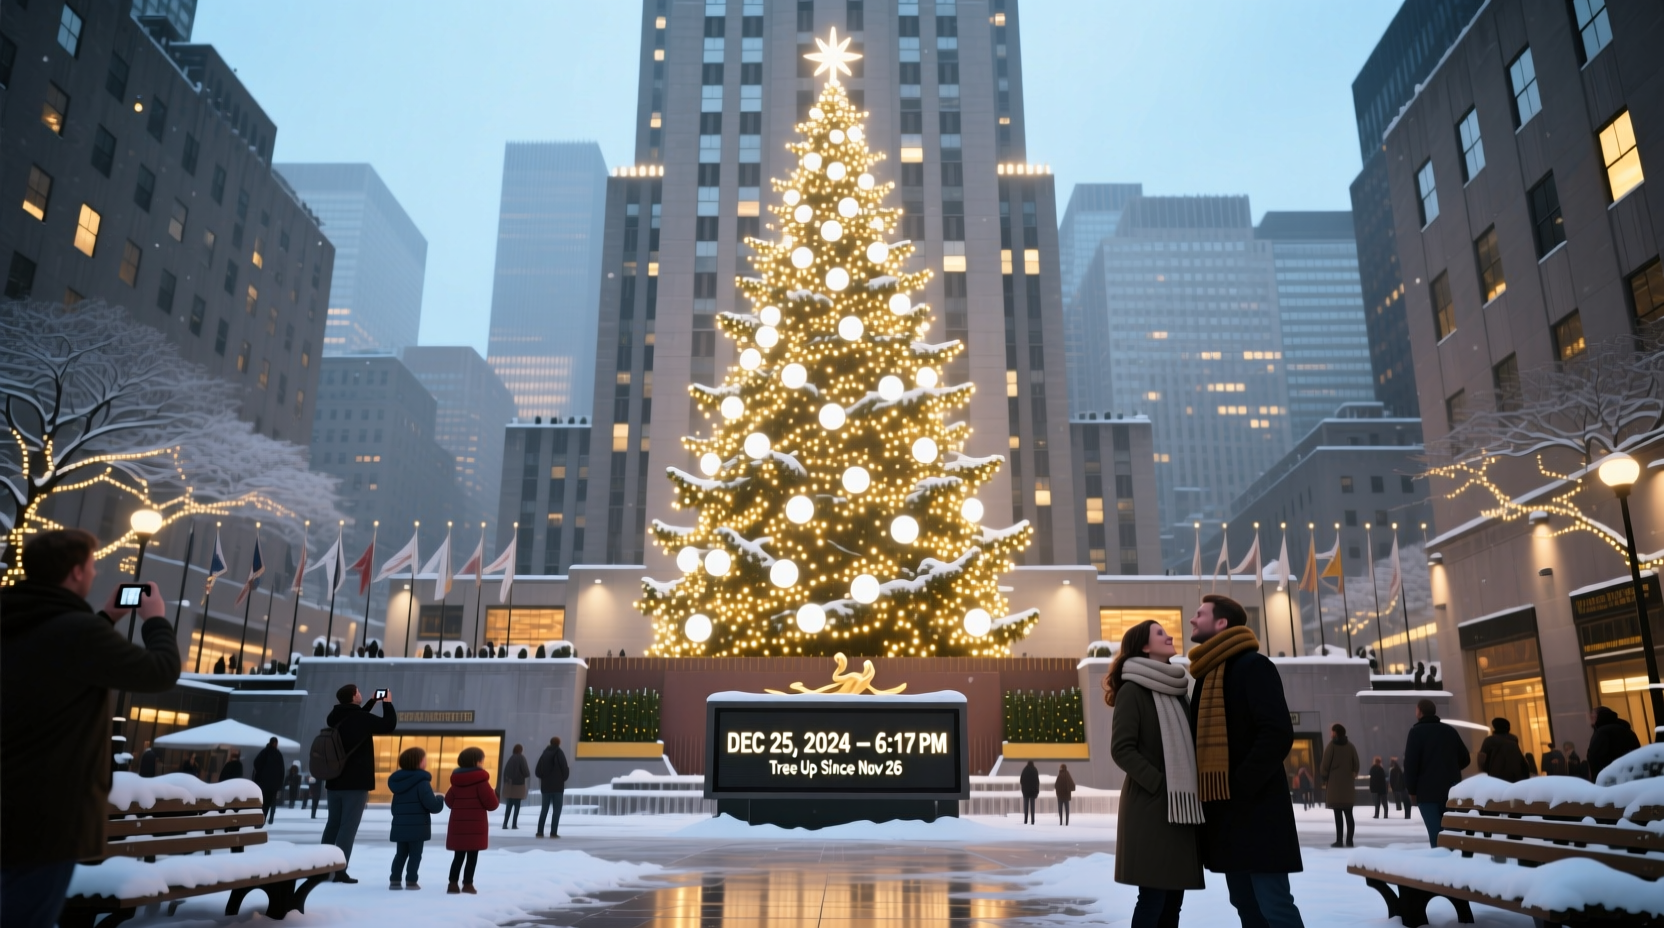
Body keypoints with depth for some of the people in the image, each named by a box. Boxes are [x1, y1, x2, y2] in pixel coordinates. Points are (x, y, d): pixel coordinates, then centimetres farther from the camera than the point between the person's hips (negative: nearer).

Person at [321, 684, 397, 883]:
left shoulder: (336, 717, 7)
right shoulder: (361, 718, -15)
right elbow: (389, 725, -6)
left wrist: (373, 701, 27)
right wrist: (387, 703, 7)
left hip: (335, 781, 7)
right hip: (356, 783, -7)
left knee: (333, 824, 15)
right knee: (348, 826, -5)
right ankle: (339, 870, -8)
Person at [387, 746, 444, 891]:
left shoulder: (398, 781, 10)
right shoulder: (422, 781, -15)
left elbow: (395, 806, 18)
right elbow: (431, 804, -20)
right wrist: (440, 801, 0)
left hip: (400, 825, 7)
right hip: (417, 826, -7)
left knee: (401, 854, 16)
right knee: (415, 854, 2)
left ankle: (395, 880, 14)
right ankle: (411, 881, 1)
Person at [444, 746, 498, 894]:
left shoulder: (456, 780, 7)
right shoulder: (481, 780, -11)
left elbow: (449, 801, 12)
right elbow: (491, 804, -13)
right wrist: (494, 795, 7)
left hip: (458, 824, 6)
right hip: (475, 826, -6)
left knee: (458, 856, 12)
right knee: (472, 856, 1)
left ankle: (453, 883, 10)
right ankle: (467, 884, 1)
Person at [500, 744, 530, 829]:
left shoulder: (511, 758, 7)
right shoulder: (521, 758, -8)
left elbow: (505, 771, 6)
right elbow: (526, 772, -11)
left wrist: (505, 782, 11)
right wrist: (527, 774, 12)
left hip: (509, 784, 5)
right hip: (518, 784, -5)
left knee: (509, 805, 9)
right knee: (517, 806, 2)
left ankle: (505, 824, 3)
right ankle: (514, 825, -1)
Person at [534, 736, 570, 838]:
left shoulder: (545, 754, 8)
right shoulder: (560, 753, -6)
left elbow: (538, 771, 6)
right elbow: (565, 769, -10)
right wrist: (564, 778, 10)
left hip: (546, 786, 4)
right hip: (558, 786, -4)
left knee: (544, 809, 12)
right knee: (557, 810, 0)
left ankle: (540, 831, 7)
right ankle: (553, 832, -7)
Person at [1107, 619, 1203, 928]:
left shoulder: (1179, 689, 15)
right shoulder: (1133, 689, -7)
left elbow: (1190, 745, 19)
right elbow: (1121, 749, -13)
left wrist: (1198, 786, 4)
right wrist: (1160, 784, -17)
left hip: (1182, 806, 7)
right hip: (1150, 806, -7)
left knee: (1173, 896, 8)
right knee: (1154, 896, -6)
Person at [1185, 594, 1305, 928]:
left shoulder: (1253, 665, -9)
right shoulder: (1207, 674, 16)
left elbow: (1277, 734, -19)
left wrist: (1240, 786, -19)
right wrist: (1206, 794, 6)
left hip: (1256, 806, -8)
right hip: (1224, 809, 8)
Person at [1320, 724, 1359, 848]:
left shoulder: (1331, 745, -6)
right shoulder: (1351, 746, 6)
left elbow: (1325, 764, -6)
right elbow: (1356, 765, 7)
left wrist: (1324, 778, 8)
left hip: (1335, 784, -4)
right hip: (1348, 784, 4)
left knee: (1338, 814, -4)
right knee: (1349, 814, 7)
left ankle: (1339, 840, -6)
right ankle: (1349, 840, 6)